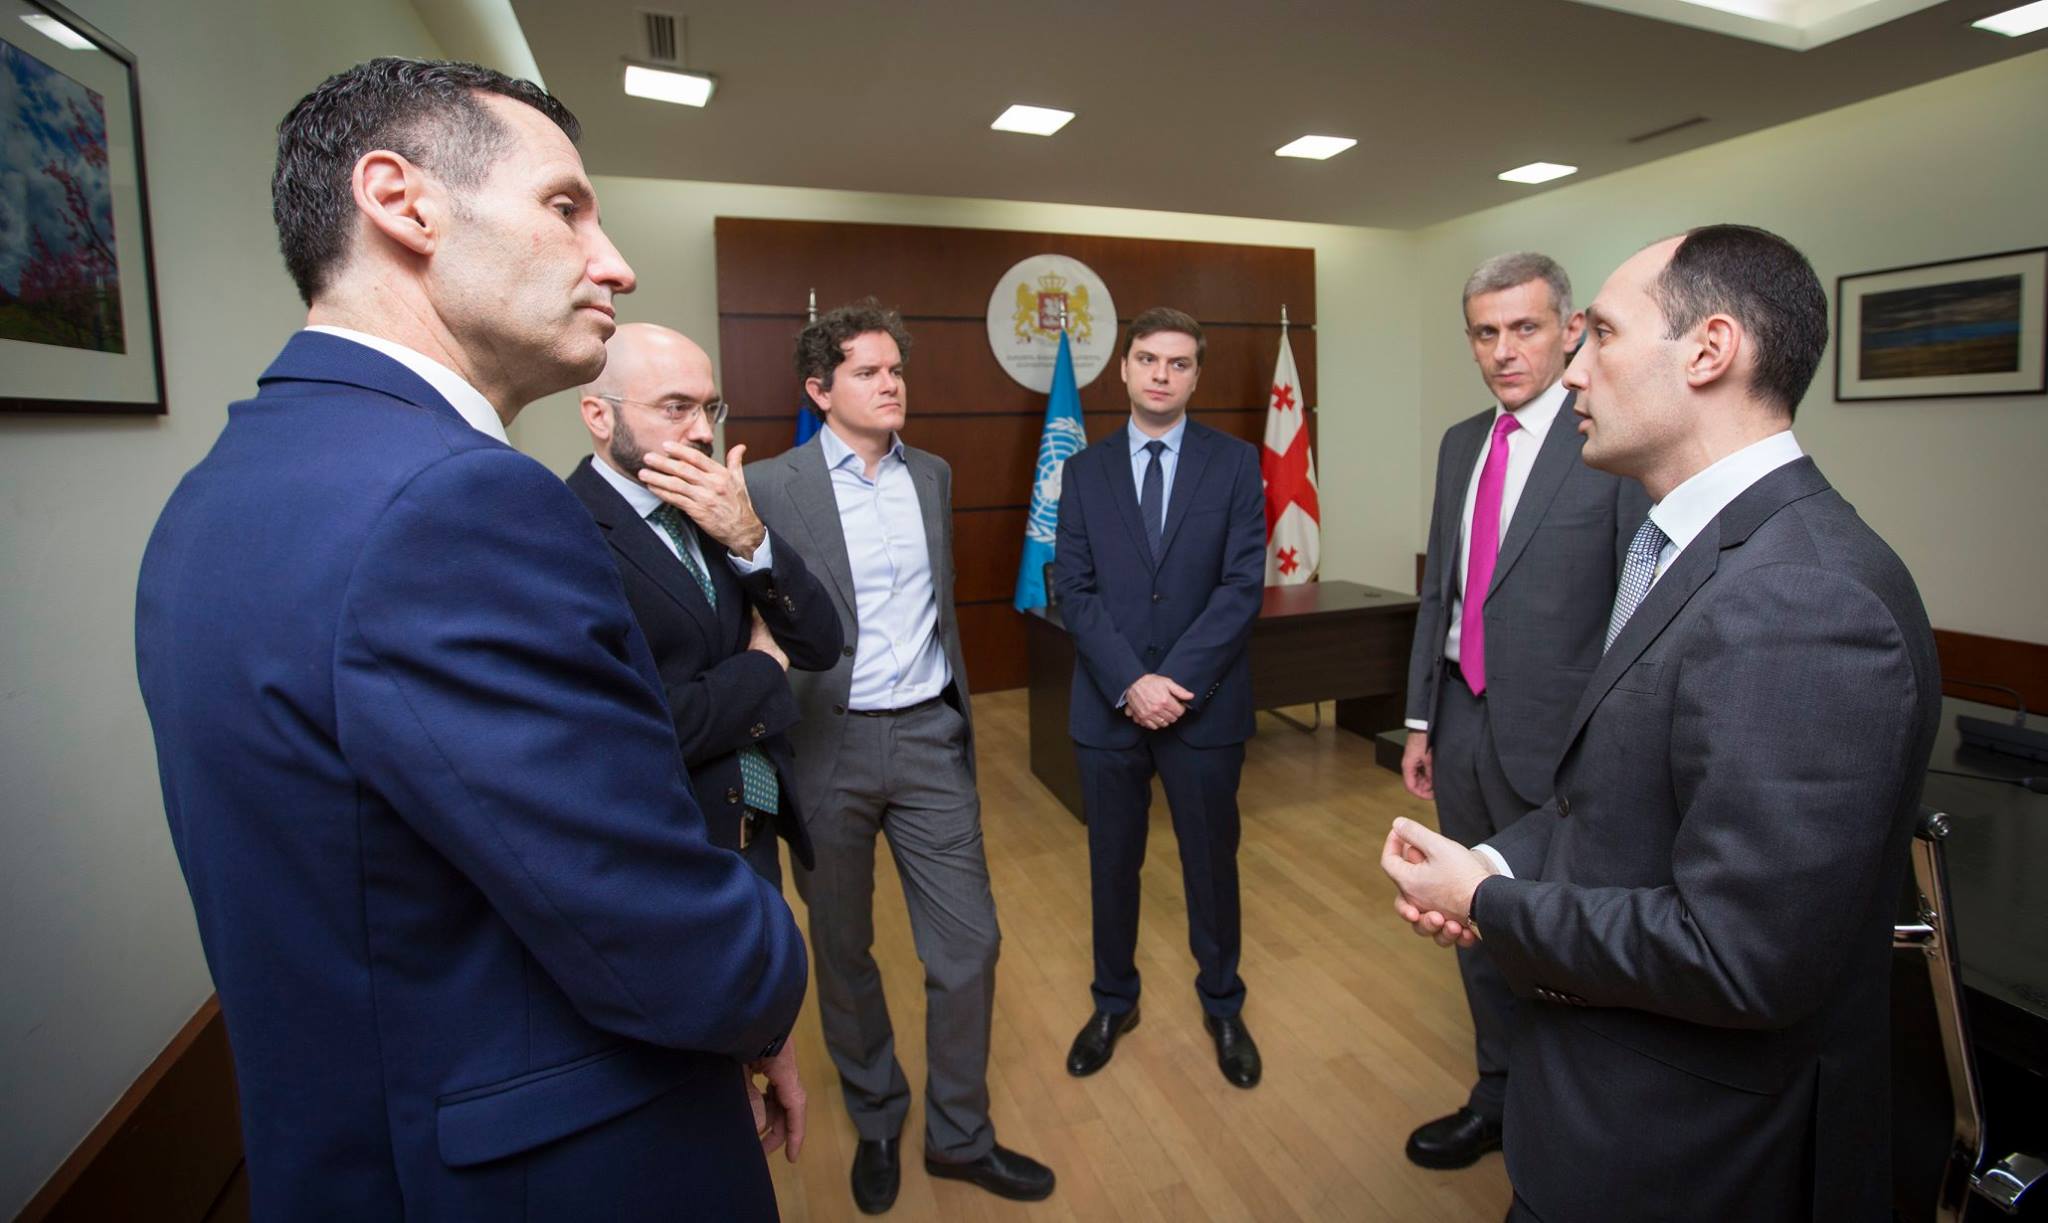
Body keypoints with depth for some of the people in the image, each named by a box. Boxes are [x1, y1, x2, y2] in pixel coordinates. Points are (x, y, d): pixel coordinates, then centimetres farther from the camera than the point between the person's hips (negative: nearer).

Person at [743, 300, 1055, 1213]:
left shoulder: (932, 476, 7)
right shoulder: (771, 486, -7)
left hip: (930, 737, 4)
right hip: (828, 747, -3)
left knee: (968, 943, 7)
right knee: (843, 953, 15)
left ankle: (959, 1134, 31)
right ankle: (875, 1122, 40)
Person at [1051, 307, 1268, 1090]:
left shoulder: (1235, 463, 0)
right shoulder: (1085, 470, 4)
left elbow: (1243, 586, -8)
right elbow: (1073, 590, -3)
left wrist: (1175, 681, -16)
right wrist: (1130, 683, -14)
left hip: (1204, 703, -1)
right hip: (1107, 704, 2)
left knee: (1212, 862, 14)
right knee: (1112, 864, 15)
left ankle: (1222, 1006, 37)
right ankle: (1114, 1002, 37)